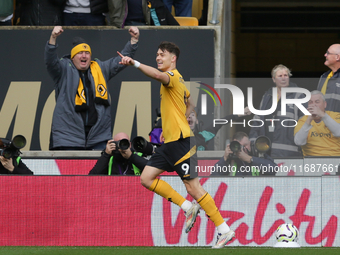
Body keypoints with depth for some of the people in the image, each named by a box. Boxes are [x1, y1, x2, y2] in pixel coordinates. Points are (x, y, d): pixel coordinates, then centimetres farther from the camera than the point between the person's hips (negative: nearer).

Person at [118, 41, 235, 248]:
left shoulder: (173, 76, -11)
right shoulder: (177, 80, 19)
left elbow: (158, 75, -36)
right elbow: (189, 104, 34)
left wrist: (134, 63, -46)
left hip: (181, 141, -10)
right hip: (170, 141, 10)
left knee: (193, 187, -9)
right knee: (147, 178, 5)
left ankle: (224, 230, -3)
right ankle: (189, 208, 9)